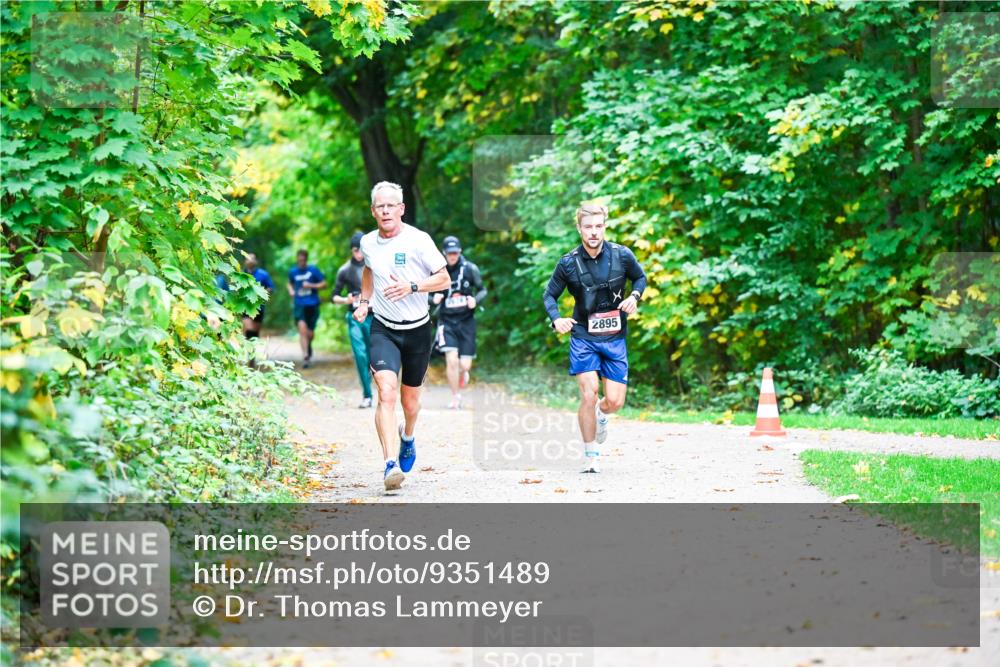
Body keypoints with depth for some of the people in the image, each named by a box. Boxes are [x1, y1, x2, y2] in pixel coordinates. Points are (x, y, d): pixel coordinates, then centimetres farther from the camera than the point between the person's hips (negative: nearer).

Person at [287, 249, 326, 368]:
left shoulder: (313, 270, -3)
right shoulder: (293, 272, 6)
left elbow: (324, 284, 1)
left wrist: (311, 286, -14)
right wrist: (291, 291, 4)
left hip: (312, 305, -1)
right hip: (299, 305, 1)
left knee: (310, 333, 7)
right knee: (302, 329, -18)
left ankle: (308, 346, 42)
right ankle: (305, 356, -17)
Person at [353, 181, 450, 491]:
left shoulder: (418, 240, -10)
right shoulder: (368, 242, 2)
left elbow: (444, 279, -7)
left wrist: (411, 287, -22)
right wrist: (365, 301, 13)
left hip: (417, 329, -1)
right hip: (383, 329, 1)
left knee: (410, 400, 13)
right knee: (386, 391, -22)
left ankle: (407, 437, 49)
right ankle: (390, 464, -28)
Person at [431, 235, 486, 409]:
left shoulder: (470, 269, -4)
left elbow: (482, 290, 6)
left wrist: (475, 300, -15)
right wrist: (434, 299, -16)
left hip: (466, 321, 1)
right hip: (447, 321, -1)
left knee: (465, 365, 0)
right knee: (451, 360, -16)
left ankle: (463, 372, 39)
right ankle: (455, 397, 3)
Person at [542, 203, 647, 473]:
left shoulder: (622, 255, -6)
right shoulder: (568, 263, -8)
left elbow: (640, 277, 13)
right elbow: (550, 295, 4)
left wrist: (634, 296, -8)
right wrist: (556, 319, -15)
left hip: (614, 338, 1)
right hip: (583, 338, -1)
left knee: (615, 402, -2)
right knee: (588, 395, -13)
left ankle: (601, 414, 37)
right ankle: (591, 456, 4)